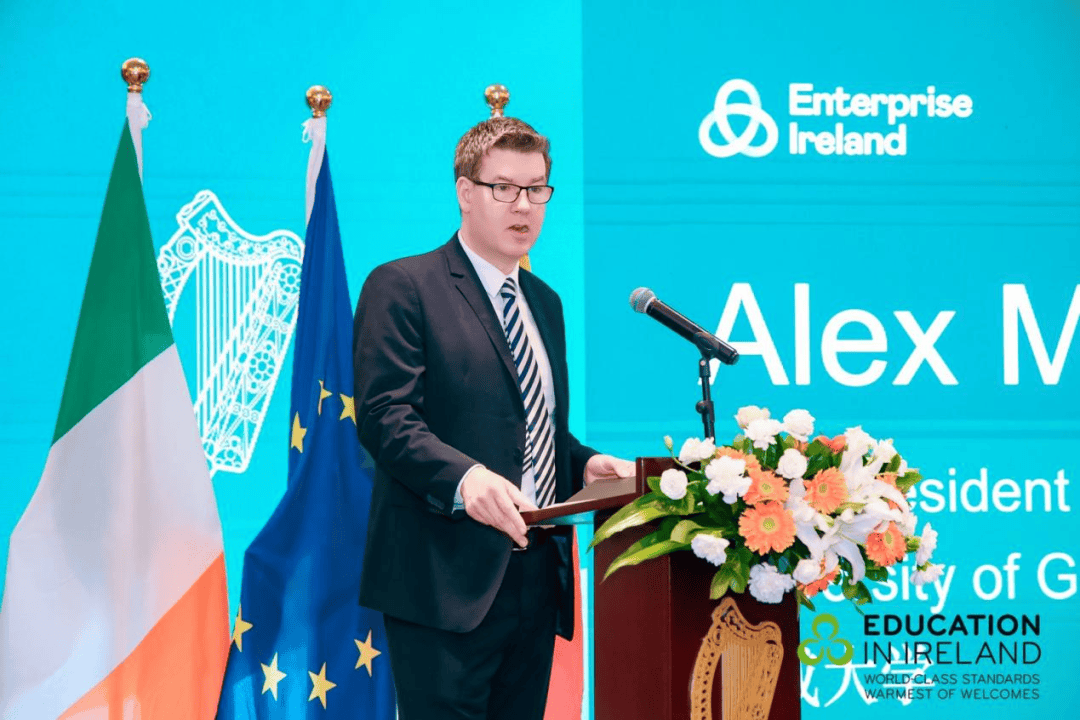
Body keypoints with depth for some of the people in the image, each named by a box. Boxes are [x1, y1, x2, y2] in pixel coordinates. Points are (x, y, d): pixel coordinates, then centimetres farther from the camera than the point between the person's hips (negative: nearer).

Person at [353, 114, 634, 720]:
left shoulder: (545, 302, 22)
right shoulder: (401, 287, -3)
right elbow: (384, 415, -14)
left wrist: (586, 464, 6)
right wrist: (463, 476, -30)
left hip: (538, 575, 7)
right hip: (449, 579, -7)